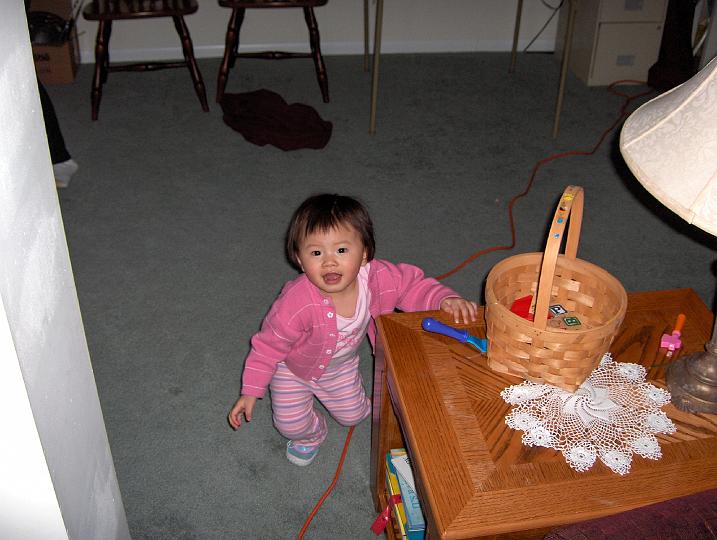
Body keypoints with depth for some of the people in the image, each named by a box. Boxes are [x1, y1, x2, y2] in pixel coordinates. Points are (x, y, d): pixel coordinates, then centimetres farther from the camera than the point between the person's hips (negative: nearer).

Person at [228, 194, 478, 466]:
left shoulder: (376, 277, -34)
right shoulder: (296, 303, -42)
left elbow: (414, 286, -14)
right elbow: (268, 345, -26)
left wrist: (445, 299, -32)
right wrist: (250, 391, -20)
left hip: (342, 366, 4)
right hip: (294, 368, -3)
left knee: (353, 415, 18)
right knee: (291, 425, -4)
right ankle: (308, 435, 34)